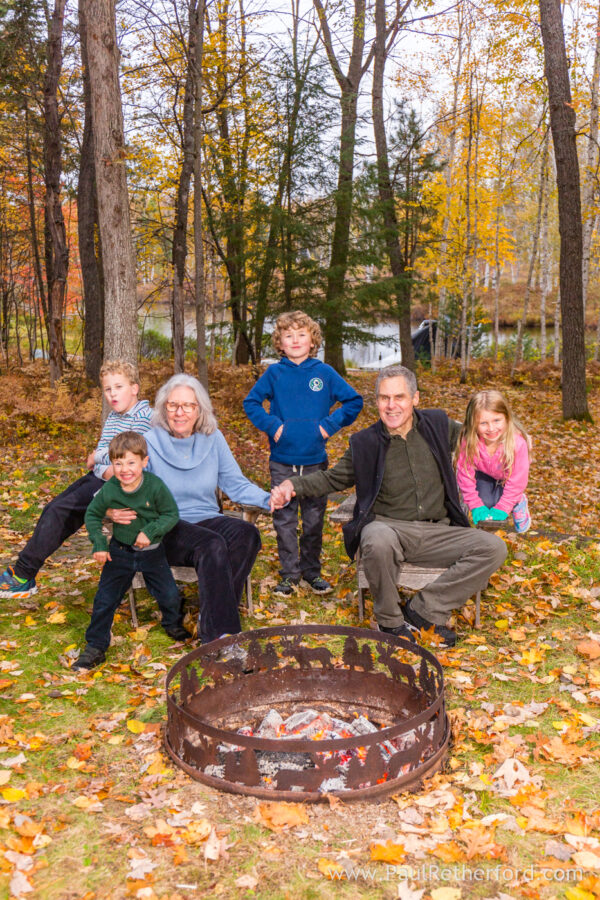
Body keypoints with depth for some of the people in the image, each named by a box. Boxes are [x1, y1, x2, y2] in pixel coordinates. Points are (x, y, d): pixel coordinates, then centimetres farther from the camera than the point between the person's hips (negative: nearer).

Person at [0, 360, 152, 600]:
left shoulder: (143, 417, -12)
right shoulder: (113, 416, 15)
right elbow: (100, 451, 14)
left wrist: (97, 457, -6)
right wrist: (104, 469, -7)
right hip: (99, 477, 9)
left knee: (59, 511, -14)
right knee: (52, 510, -1)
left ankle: (23, 575, -3)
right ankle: (23, 572, 5)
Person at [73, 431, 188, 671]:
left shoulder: (155, 487, -19)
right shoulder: (108, 491, -15)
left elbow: (171, 514, -10)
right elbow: (92, 515, 2)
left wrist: (150, 531, -23)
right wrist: (99, 544, -6)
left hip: (152, 552, -1)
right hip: (120, 552, 1)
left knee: (169, 594, 5)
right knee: (104, 599, 2)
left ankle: (173, 624, 39)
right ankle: (95, 646, 18)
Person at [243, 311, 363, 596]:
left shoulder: (324, 372, 1)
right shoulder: (274, 373, 1)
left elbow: (354, 401, 6)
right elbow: (250, 403, 8)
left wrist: (330, 424, -5)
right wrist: (271, 425, -6)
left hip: (315, 460, 0)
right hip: (282, 462, 0)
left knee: (314, 519, 10)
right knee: (284, 520, 5)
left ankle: (312, 571, 25)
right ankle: (289, 574, 18)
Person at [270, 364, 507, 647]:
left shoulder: (438, 424, 6)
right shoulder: (364, 443, 2)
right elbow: (334, 478, 14)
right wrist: (293, 485, -1)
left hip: (437, 532, 3)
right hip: (389, 526, -3)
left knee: (493, 548, -19)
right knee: (378, 541, -39)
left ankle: (424, 609, -11)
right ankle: (390, 621, -12)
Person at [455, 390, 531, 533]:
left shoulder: (517, 442, -39)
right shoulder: (469, 441, -35)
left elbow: (517, 480, -28)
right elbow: (465, 474, -22)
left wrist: (502, 509, -25)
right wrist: (475, 506, -19)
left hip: (506, 477, -1)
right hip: (483, 474, 1)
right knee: (485, 502, -16)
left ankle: (519, 502, 15)